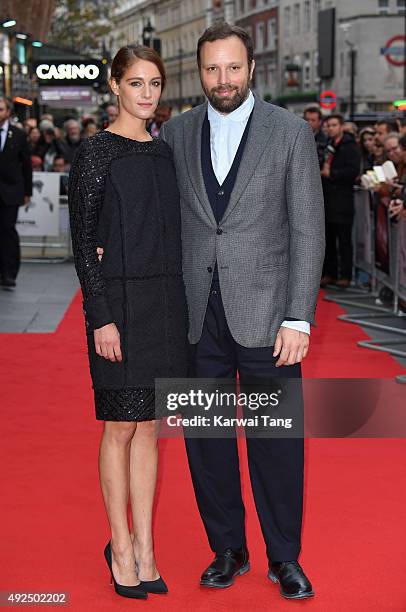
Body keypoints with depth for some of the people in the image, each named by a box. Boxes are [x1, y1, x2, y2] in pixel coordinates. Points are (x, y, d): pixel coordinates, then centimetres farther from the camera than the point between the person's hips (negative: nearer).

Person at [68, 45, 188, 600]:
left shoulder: (163, 152, 11)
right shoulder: (96, 153, -7)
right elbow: (83, 241, -10)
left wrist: (180, 309, 11)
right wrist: (100, 319, -15)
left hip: (166, 303, 6)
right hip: (120, 302, -6)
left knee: (148, 426, 10)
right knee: (121, 426, 3)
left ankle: (143, 546, 19)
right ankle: (121, 548, 16)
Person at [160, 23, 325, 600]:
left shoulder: (291, 132, -2)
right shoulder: (175, 133, 6)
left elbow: (307, 231, -4)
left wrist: (299, 318, -10)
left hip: (264, 313, -3)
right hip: (197, 314, 3)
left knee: (277, 441, 3)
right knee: (205, 438, 10)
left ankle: (285, 557, 21)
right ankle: (228, 550, 27)